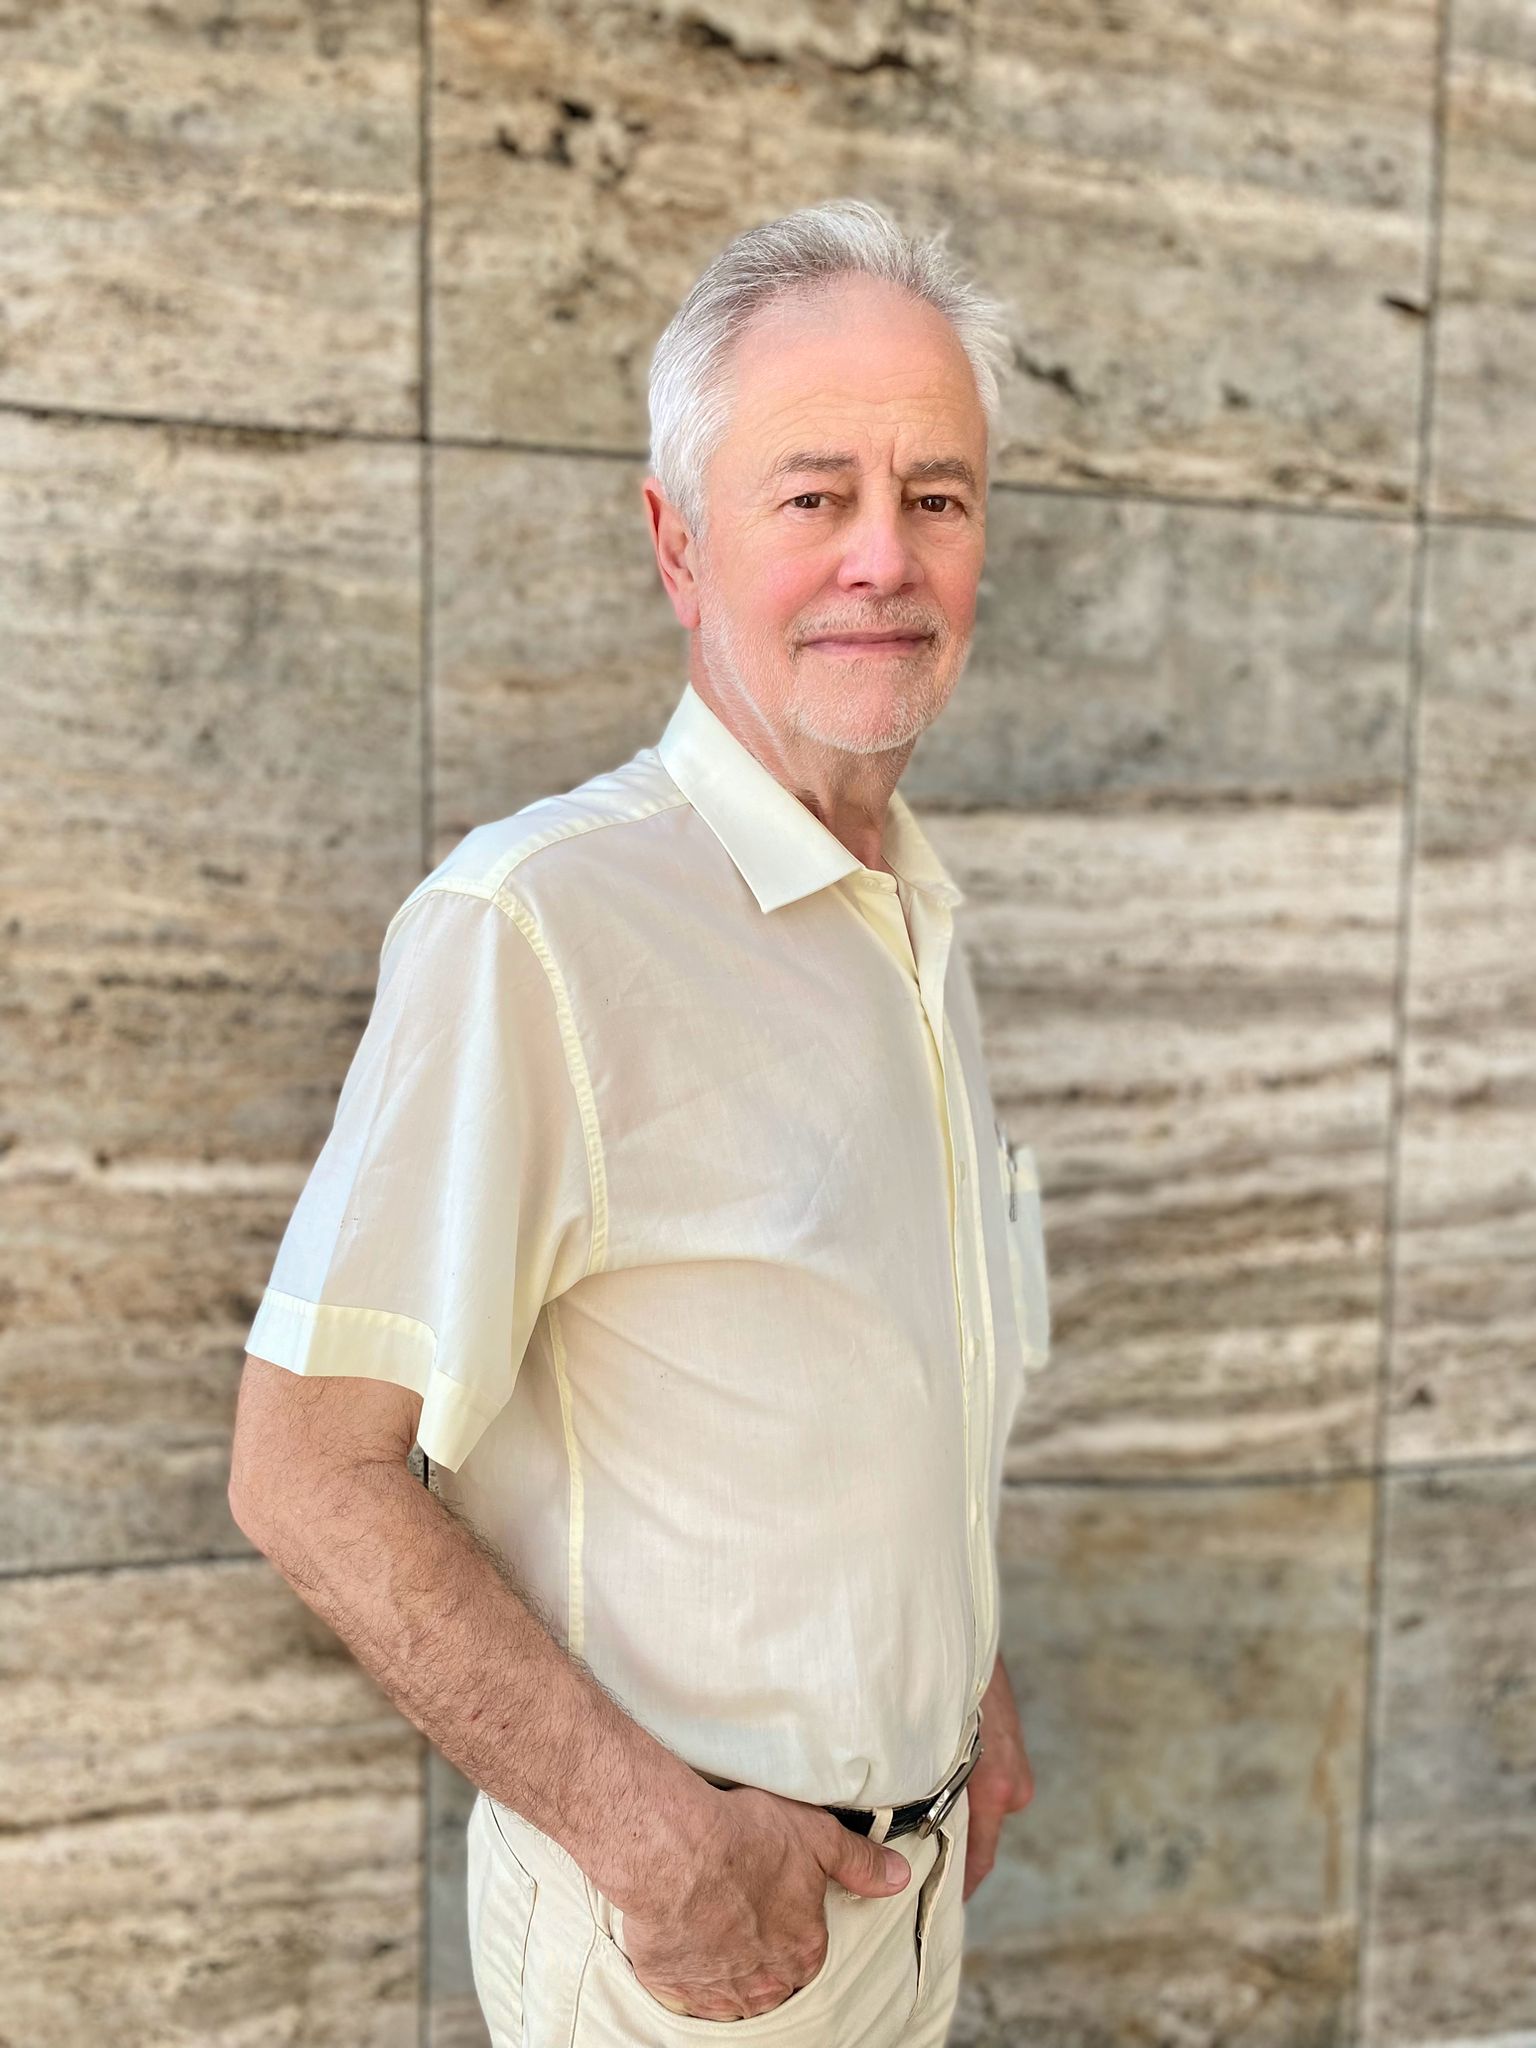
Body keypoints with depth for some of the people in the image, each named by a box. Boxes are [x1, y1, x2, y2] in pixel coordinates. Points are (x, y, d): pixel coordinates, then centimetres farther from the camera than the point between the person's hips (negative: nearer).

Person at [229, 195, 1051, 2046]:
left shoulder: (917, 920, 3)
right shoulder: (530, 920, -23)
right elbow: (306, 1475, -22)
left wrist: (963, 1679, 13)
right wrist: (645, 1828, -21)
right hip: (680, 1888, -7)